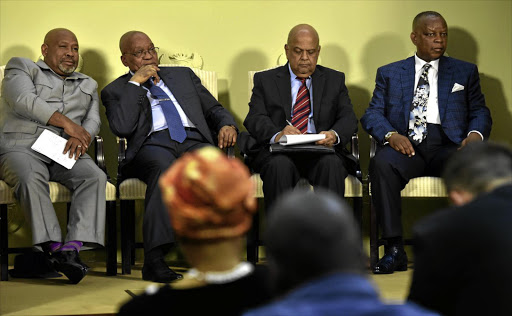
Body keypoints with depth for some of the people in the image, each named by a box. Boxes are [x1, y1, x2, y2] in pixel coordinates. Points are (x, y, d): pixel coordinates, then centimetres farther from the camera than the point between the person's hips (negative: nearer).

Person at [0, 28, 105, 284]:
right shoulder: (21, 68, 13)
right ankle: (54, 248, -42)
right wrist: (67, 123, -12)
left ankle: (73, 247, -39)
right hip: (21, 148, -3)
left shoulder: (87, 85, 28)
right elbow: (25, 100, -6)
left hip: (65, 154, 4)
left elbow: (93, 120, 13)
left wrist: (80, 137, -12)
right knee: (31, 178, -37)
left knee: (95, 176, -27)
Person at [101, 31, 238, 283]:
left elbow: (214, 109, 27)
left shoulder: (183, 75, 31)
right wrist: (136, 82, 1)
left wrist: (227, 125, 4)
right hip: (152, 144, -3)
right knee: (164, 168, -40)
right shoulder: (116, 90, 18)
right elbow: (122, 127, -2)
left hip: (194, 141, 3)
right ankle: (154, 259, -43)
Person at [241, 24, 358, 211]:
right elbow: (255, 119, 1)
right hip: (278, 151, -1)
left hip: (321, 150, 1)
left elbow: (348, 118, 8)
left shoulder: (334, 80, 20)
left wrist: (334, 135, -18)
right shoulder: (265, 80, 16)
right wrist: (277, 135, -23)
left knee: (332, 164, -33)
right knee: (280, 165, -35)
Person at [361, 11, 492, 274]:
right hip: (405, 144, 0)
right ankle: (394, 249, -31)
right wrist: (390, 135, -13)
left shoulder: (465, 72, 23)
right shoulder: (389, 73, 21)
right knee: (381, 164, -35)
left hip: (448, 145, 0)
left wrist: (476, 134, -9)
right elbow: (372, 114, 10)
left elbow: (480, 111, 16)